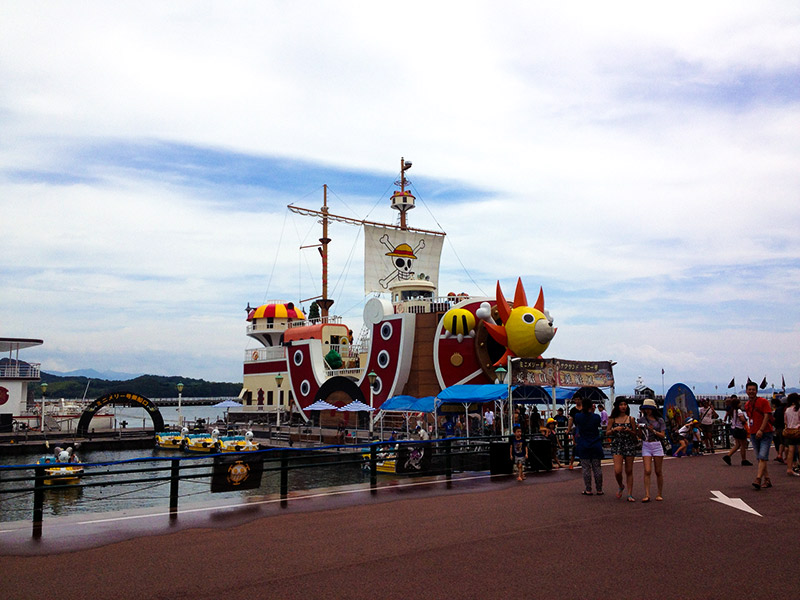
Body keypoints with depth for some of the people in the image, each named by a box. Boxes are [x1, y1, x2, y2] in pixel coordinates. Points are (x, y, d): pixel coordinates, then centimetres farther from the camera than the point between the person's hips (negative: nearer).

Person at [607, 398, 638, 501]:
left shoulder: (630, 419, 7)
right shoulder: (612, 419, 5)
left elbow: (635, 434, 10)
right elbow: (607, 433, 5)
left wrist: (629, 431, -10)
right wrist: (615, 429, -12)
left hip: (629, 446, 1)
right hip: (617, 446, -1)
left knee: (629, 471, 3)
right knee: (617, 471, -13)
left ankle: (630, 494, 10)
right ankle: (621, 487, 17)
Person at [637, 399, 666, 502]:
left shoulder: (660, 420, 4)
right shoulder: (642, 419, 6)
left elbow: (663, 435, -1)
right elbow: (639, 434, 9)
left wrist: (653, 431, -15)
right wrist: (640, 428, -11)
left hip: (657, 446, 0)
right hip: (646, 446, 0)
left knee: (658, 471, 6)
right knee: (647, 471, -9)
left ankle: (660, 494, 16)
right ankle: (647, 495, -11)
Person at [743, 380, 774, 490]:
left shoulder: (763, 401, -7)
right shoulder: (746, 405, 12)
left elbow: (766, 416, -13)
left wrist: (761, 430, -21)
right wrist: (751, 432, 16)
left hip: (765, 433, -6)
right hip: (754, 434, 6)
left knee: (763, 457, -14)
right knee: (760, 458, 8)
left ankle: (758, 479, -21)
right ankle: (767, 480, 15)